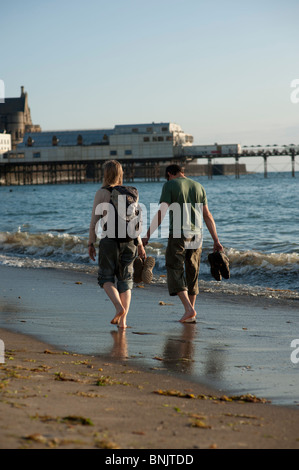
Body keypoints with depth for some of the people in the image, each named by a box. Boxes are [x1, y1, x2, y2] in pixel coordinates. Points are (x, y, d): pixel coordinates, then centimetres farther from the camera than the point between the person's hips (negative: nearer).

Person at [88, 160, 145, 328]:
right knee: (125, 279, 10)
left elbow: (95, 220, -6)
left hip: (109, 239, -3)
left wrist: (91, 243, 0)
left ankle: (119, 307, -16)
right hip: (128, 239, 3)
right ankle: (123, 320, 3)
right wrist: (140, 244, 12)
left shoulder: (101, 193, -4)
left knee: (106, 278, 9)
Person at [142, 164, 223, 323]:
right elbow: (207, 216, 10)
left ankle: (188, 309, -16)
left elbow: (161, 213, -11)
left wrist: (147, 235, -10)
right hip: (196, 234, 5)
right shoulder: (198, 187, 13)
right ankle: (191, 314, 16)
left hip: (178, 234, -5)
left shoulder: (169, 185, -1)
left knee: (175, 271, -1)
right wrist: (216, 241, 10)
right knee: (192, 273, 13)